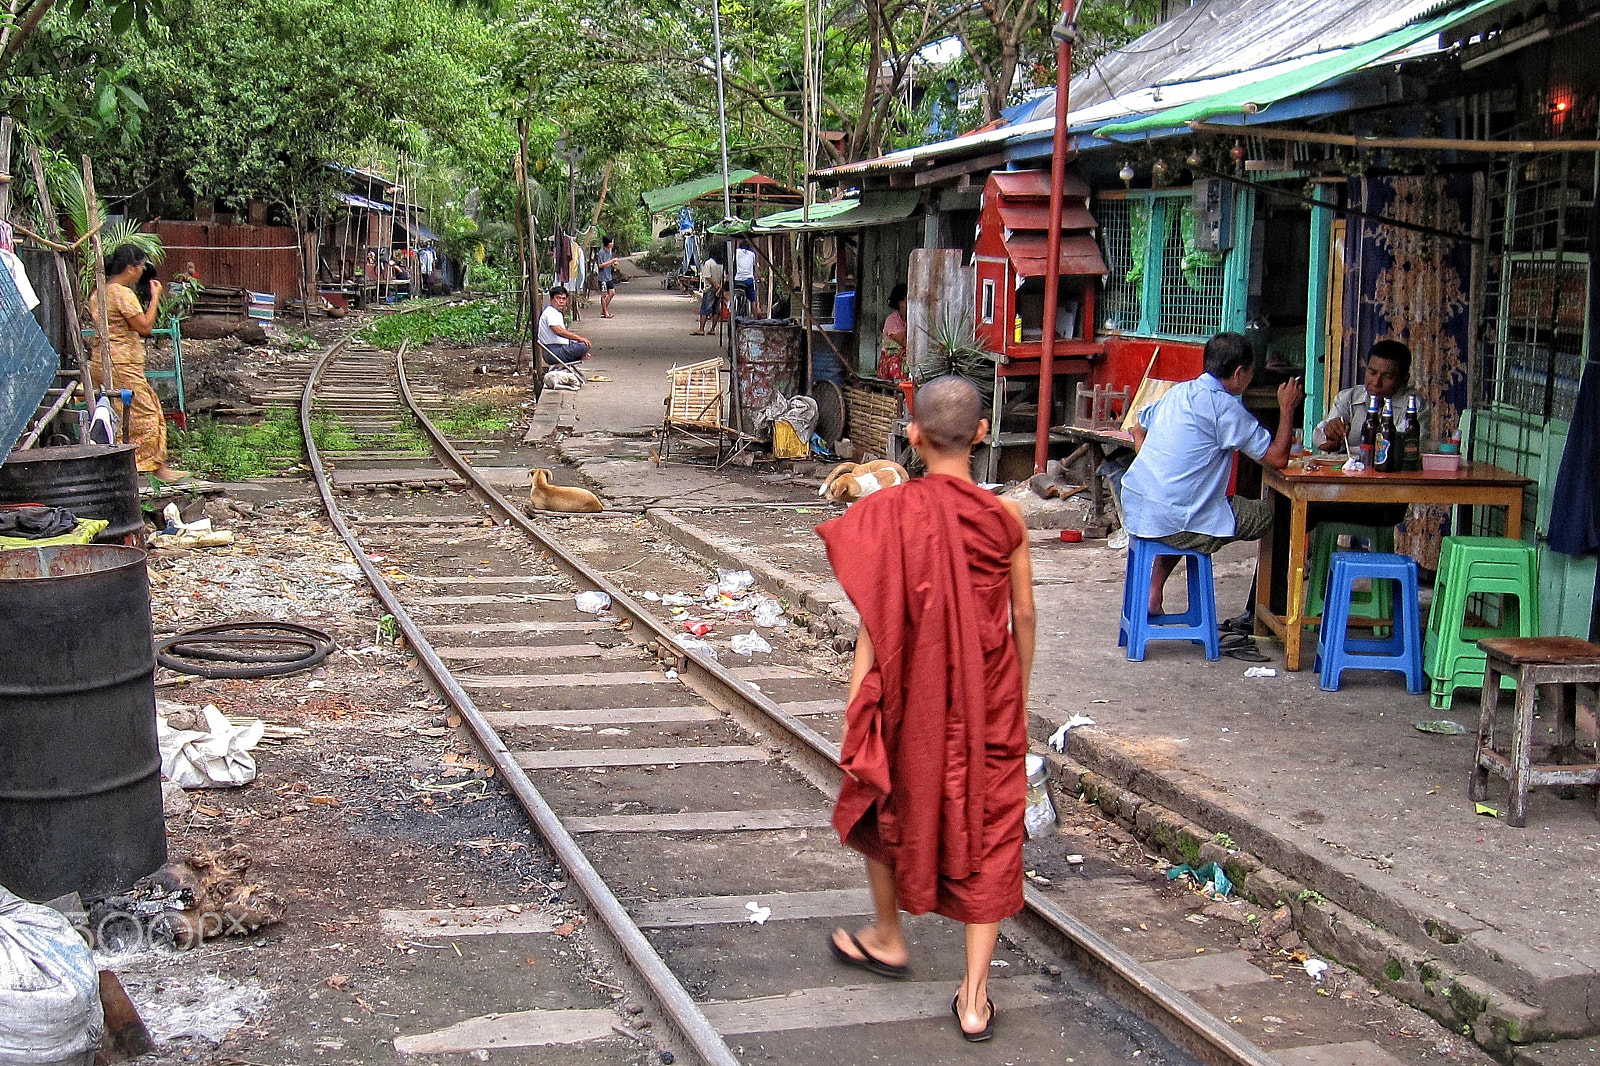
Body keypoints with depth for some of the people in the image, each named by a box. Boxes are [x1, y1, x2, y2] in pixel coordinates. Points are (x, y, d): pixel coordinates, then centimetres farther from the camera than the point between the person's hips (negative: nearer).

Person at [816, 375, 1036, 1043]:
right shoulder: (1004, 518, -9)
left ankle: (887, 939, 43)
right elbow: (1023, 618, -1)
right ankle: (975, 999, 10)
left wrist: (855, 706, -6)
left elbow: (874, 622, -13)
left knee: (886, 805, 24)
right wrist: (1018, 696, 14)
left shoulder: (891, 514, -15)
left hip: (912, 694, -1)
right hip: (988, 701, 1)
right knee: (987, 827, 9)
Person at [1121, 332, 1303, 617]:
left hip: (1133, 508, 8)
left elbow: (1138, 429, 28)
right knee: (1270, 516, 6)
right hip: (1173, 522, -8)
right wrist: (1287, 408, 3)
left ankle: (1153, 592, 29)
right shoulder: (1225, 406, -11)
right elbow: (1277, 457, -9)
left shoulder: (1179, 391, 12)